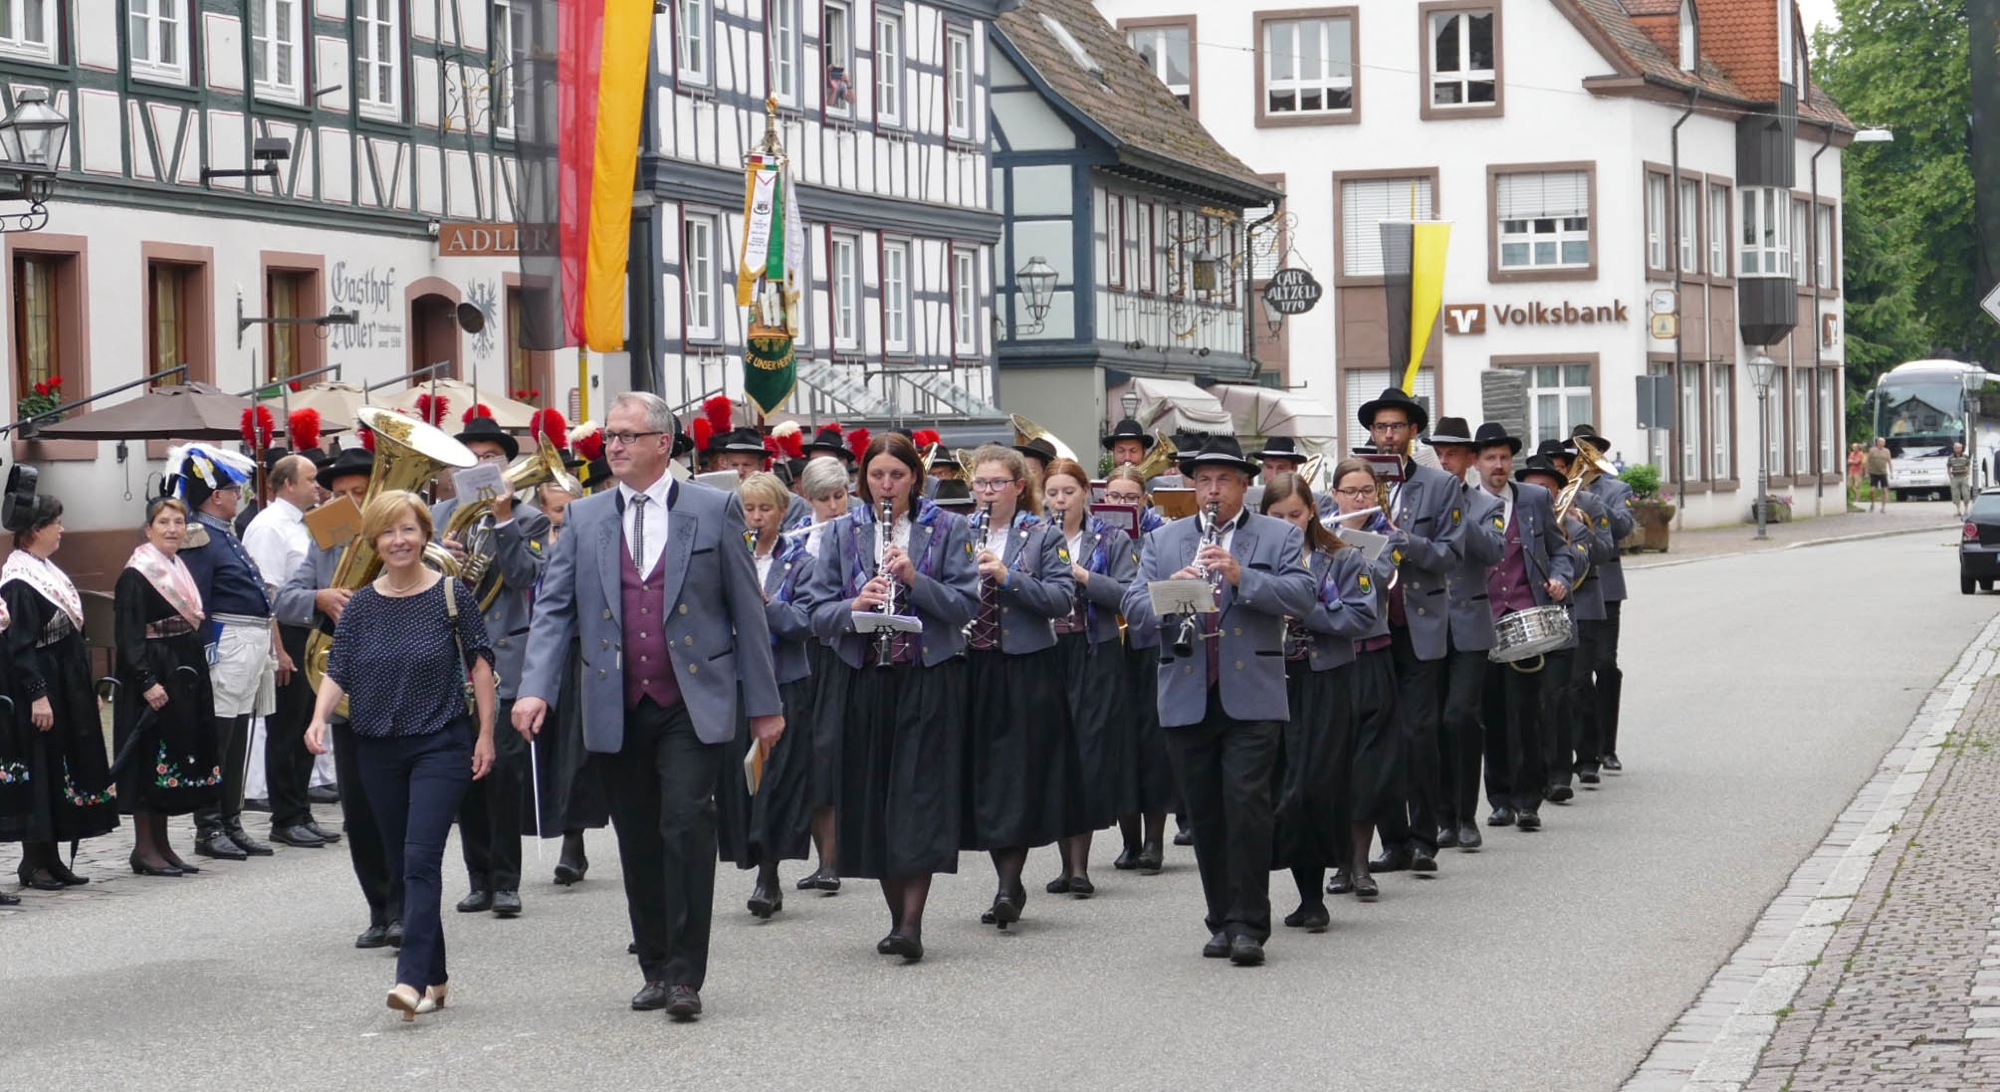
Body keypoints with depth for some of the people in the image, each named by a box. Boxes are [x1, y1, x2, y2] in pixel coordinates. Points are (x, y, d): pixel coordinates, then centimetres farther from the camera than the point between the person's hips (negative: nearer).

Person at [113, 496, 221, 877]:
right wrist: (147, 682, -23)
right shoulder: (136, 575, -11)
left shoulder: (180, 570, 14)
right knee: (151, 759, -6)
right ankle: (145, 848, 0)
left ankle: (161, 845, 16)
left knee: (174, 759, 10)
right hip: (153, 677, -9)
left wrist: (199, 680, 17)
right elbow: (128, 635, -16)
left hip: (184, 675, 9)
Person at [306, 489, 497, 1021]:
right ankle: (436, 977, 19)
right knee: (403, 863, 9)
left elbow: (479, 660, 1)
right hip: (378, 748, 4)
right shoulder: (361, 606, 3)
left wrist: (485, 732, -2)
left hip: (441, 743, -4)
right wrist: (320, 717, -17)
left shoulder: (452, 594, -4)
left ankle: (411, 978, -23)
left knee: (421, 858, -16)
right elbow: (338, 671, 1)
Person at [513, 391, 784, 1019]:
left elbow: (747, 610, 4)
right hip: (617, 709, 3)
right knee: (638, 842, 8)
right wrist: (535, 689, -10)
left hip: (692, 705, -3)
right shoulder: (583, 519, 9)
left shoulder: (714, 511, 2)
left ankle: (686, 975, -9)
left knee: (687, 825, -14)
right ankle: (656, 971, 20)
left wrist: (764, 703, 3)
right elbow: (553, 607, 5)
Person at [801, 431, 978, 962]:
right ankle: (897, 915, 15)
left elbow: (966, 605, -3)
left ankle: (912, 923, -11)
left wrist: (914, 578, -16)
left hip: (927, 680, -2)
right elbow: (818, 613, 4)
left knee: (921, 794, -8)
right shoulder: (842, 532, 9)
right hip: (862, 680, 3)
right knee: (871, 797, 4)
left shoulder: (948, 530, 4)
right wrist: (854, 607, -16)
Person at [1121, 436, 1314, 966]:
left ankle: (1249, 925, -8)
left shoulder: (1280, 537, 8)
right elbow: (1135, 609, 5)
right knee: (1205, 814, 6)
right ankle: (1222, 921, 14)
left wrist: (1240, 575, -19)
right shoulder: (1162, 541, 15)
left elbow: (1300, 595, -7)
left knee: (1247, 804, -11)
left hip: (1251, 697, -3)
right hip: (1186, 698, 3)